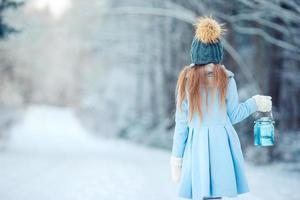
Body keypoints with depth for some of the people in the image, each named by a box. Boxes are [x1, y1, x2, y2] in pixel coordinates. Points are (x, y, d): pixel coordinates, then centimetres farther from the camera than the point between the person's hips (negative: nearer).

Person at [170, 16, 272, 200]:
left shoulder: (186, 79, -3)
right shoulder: (226, 78, -2)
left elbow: (181, 121, -1)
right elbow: (233, 116, 5)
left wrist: (177, 155, 7)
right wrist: (254, 103, 22)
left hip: (196, 145, 0)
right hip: (221, 144, 0)